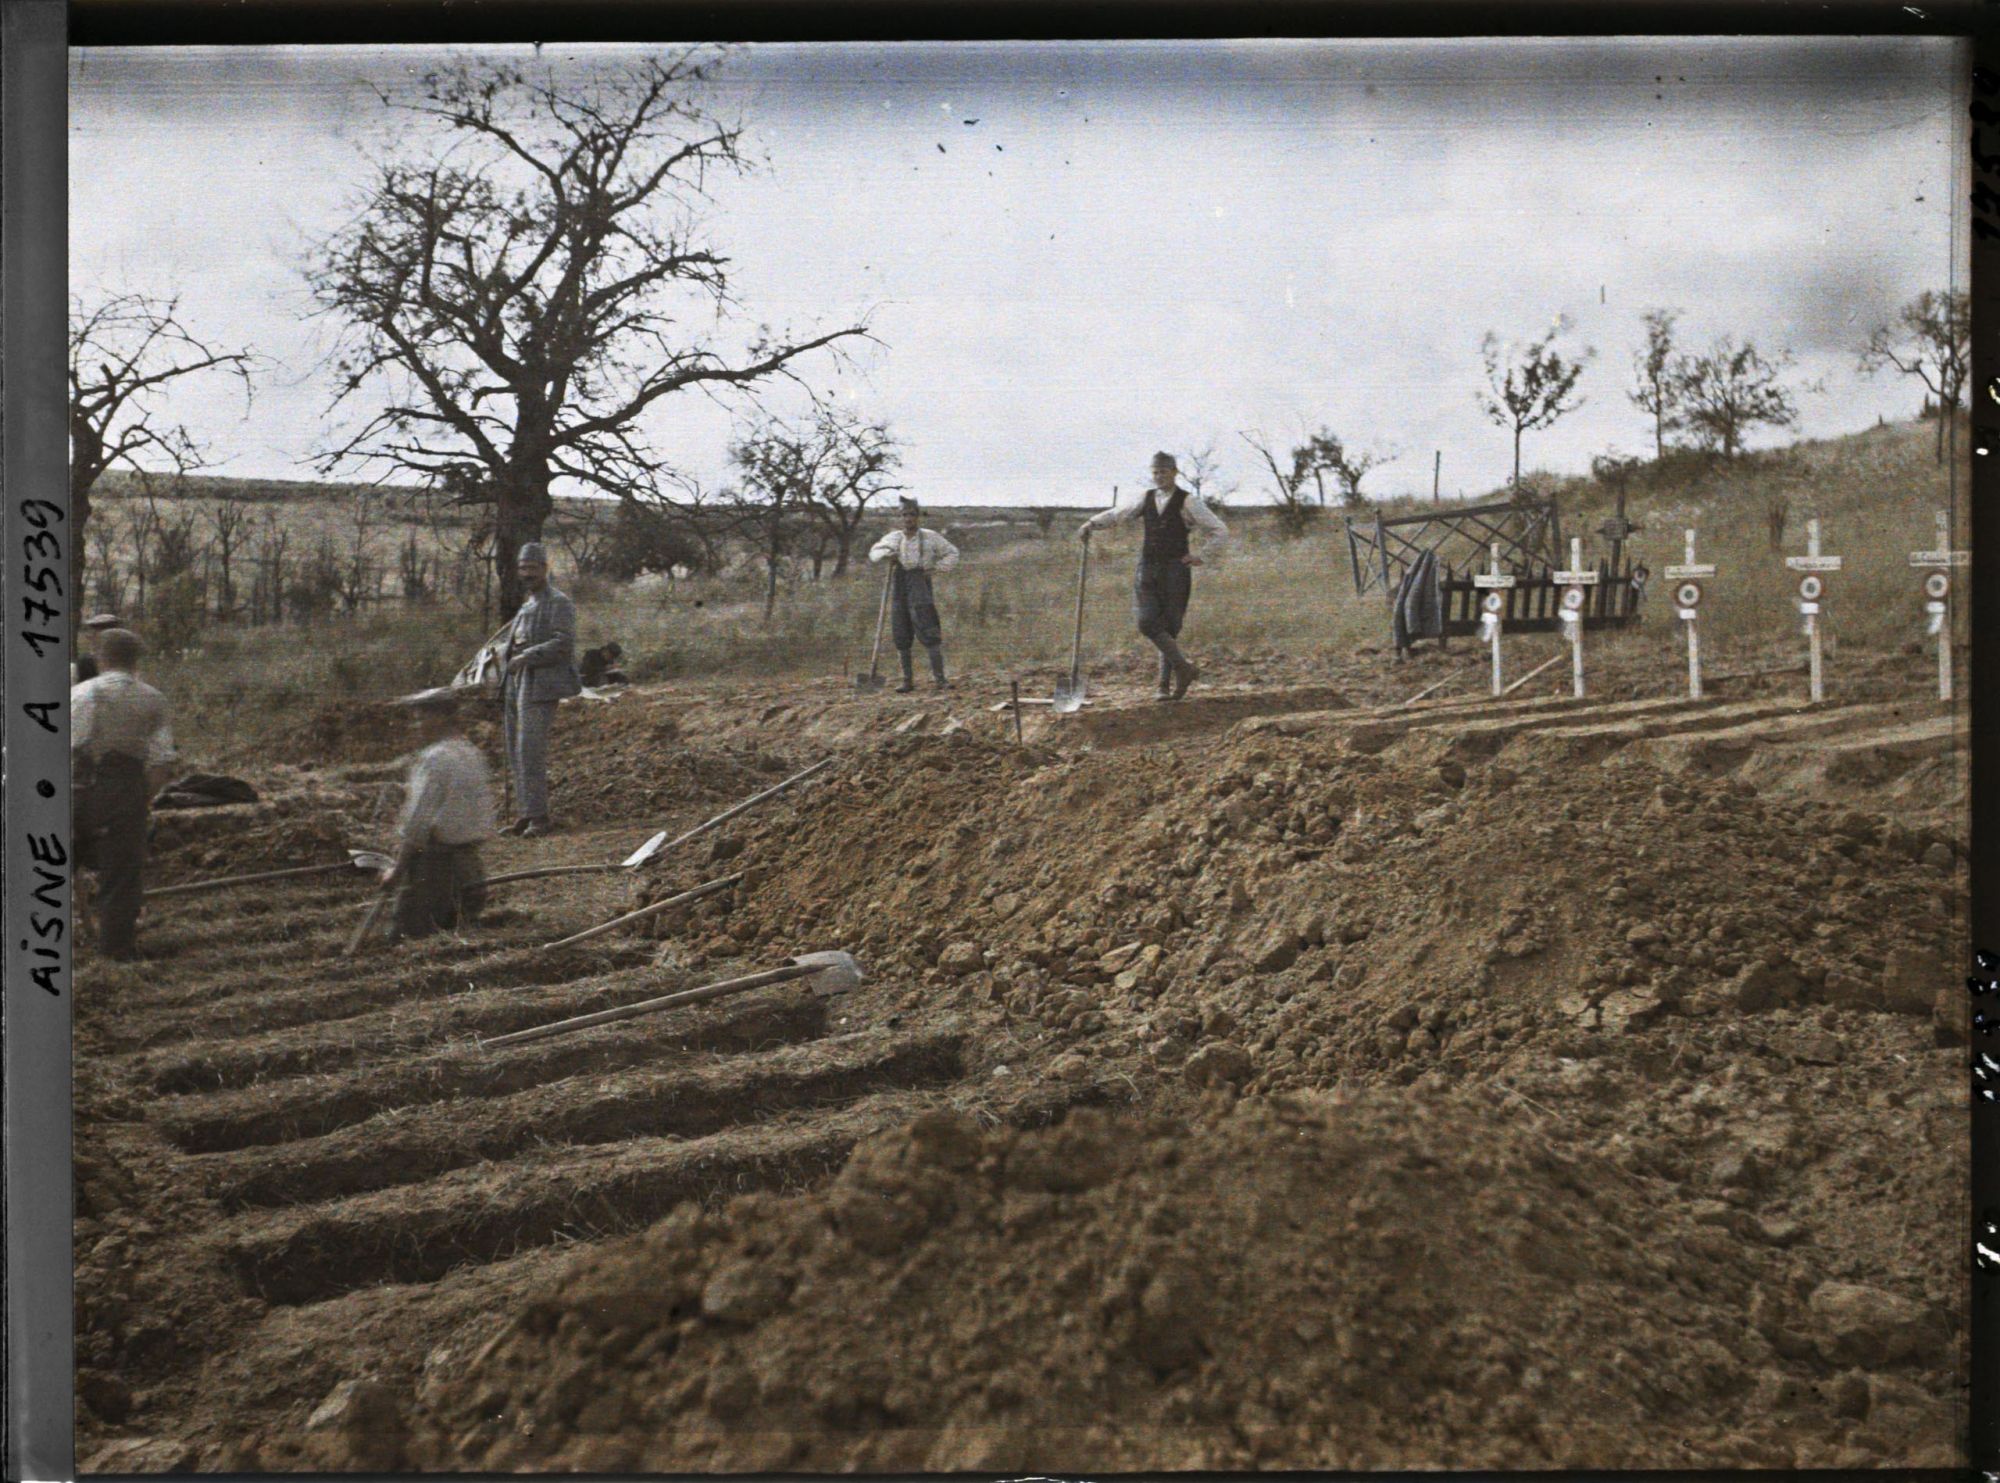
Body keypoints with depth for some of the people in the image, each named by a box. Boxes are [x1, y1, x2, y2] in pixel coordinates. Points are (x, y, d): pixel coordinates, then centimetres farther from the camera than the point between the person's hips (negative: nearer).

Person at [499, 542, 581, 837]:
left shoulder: (559, 603, -4)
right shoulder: (527, 605, 23)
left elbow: (564, 643, -16)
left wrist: (526, 657, -20)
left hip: (540, 685, -9)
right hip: (516, 682, 9)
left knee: (530, 750, -14)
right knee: (516, 753, 7)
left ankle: (538, 816, -11)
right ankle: (524, 814, 11)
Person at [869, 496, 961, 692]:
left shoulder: (930, 537, 4)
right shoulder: (894, 537, 14)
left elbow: (952, 553, 10)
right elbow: (874, 552, 8)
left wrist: (935, 568, -3)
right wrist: (887, 553, -14)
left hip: (920, 583, -4)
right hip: (899, 584, 4)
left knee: (929, 632, -13)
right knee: (901, 635, 3)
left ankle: (940, 678, -12)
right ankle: (908, 681, 10)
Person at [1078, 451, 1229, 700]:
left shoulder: (1187, 502, -1)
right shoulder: (1146, 499, 12)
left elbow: (1220, 530, -1)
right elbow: (1116, 513, 10)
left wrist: (1201, 555, -6)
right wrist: (1092, 523, -7)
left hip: (1175, 569, -4)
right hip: (1147, 568, 4)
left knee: (1169, 627, -1)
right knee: (1146, 622, -10)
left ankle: (1166, 684, 7)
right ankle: (1183, 667, 0)